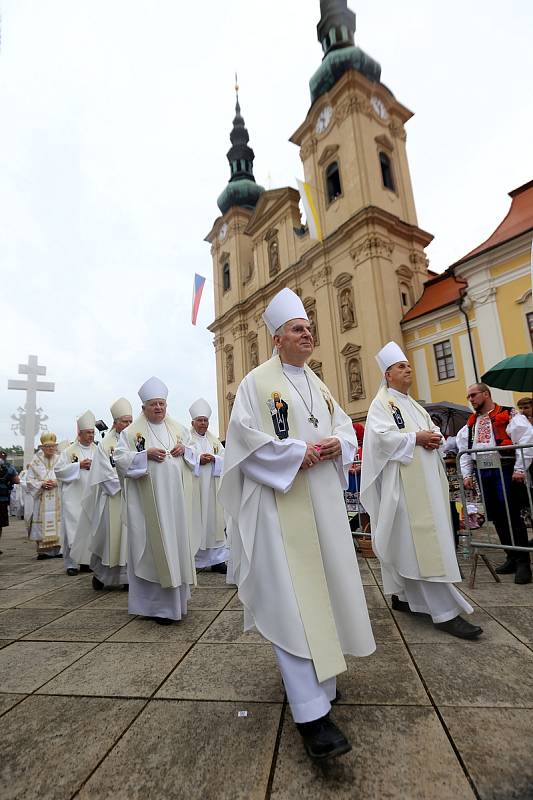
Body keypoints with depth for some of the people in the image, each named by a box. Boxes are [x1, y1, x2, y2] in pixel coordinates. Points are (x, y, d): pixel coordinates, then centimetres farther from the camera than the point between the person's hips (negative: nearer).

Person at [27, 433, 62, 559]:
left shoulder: (60, 460, 4)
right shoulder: (36, 461, 5)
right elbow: (29, 480, 5)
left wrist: (56, 483, -13)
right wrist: (41, 484, -11)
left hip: (57, 499, 0)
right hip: (41, 499, 0)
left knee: (56, 521, -1)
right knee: (43, 523, -1)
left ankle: (57, 548, 8)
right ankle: (43, 550, 9)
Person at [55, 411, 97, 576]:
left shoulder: (97, 451, 9)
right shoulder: (69, 451, 2)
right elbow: (59, 470, -4)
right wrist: (79, 465, -13)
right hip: (73, 497, -2)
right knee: (73, 528, -1)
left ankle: (86, 560, 17)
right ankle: (72, 563, 10)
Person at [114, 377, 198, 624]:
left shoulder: (178, 428, 13)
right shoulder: (132, 431, 1)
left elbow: (192, 454, 18)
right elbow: (120, 459, -6)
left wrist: (184, 449, -4)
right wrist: (146, 454, -17)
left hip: (175, 497, 4)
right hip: (149, 499, -4)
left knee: (176, 540, 10)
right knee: (154, 544, -1)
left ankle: (175, 596, 26)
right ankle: (157, 603, 10)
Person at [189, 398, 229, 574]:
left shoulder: (214, 440, 16)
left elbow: (225, 458, 8)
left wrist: (213, 458, -10)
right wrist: (198, 460, -17)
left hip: (212, 488, 4)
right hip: (193, 487, -4)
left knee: (213, 519, 5)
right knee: (195, 520, -4)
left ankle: (216, 559, 13)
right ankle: (192, 559, 7)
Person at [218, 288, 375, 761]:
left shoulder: (317, 383, 17)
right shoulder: (257, 381, -5)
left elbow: (344, 426, 16)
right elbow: (245, 438, -13)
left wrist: (337, 445, -7)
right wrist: (298, 451, -18)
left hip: (323, 500, 8)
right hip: (280, 501, -7)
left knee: (325, 585, 15)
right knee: (292, 596, -6)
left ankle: (319, 669, 38)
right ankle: (311, 711, 3)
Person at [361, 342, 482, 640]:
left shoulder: (413, 405, 22)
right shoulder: (382, 403, -4)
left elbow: (433, 430, 20)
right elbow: (382, 436, -18)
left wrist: (436, 437, -2)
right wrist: (416, 438, -16)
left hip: (426, 479, 9)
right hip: (405, 481, -9)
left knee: (411, 542, 12)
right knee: (425, 542, -9)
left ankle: (403, 596, 24)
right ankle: (444, 612, -4)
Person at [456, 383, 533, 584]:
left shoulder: (509, 415, -4)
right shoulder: (470, 423, 16)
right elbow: (464, 451, 18)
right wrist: (467, 474, 11)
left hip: (505, 472, -6)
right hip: (482, 474, 6)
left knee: (512, 516, -5)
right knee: (496, 517, 11)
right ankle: (512, 557, 24)